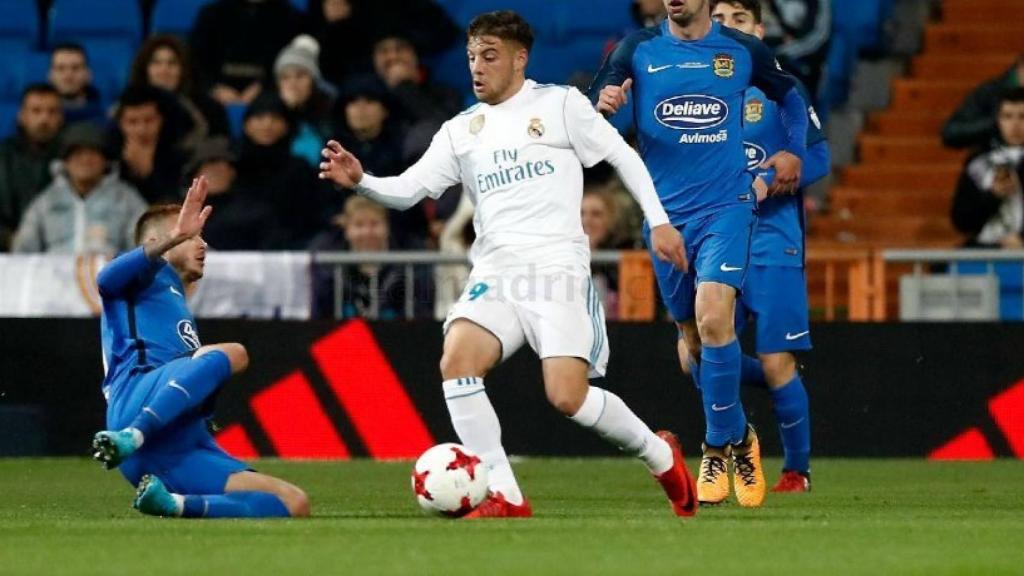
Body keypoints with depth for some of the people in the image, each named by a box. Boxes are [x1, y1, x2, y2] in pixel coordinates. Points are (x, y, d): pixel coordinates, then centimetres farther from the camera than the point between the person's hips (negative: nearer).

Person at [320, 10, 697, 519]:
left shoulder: (559, 104, 6)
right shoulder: (461, 131, 15)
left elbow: (623, 156, 9)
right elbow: (408, 189, 8)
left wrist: (658, 221, 2)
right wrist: (360, 181, -11)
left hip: (557, 267, -4)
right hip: (494, 273, 4)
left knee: (568, 397, -18)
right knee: (456, 360, -24)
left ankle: (659, 454, 11)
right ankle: (504, 497, -16)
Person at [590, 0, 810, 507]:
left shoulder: (742, 52, 4)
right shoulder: (638, 50, 3)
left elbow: (789, 96, 22)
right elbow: (592, 109, -4)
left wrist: (794, 150, 10)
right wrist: (604, 105, -26)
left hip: (725, 205, -2)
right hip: (665, 212, 2)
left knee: (713, 318, -22)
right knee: (695, 341, 9)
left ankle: (718, 450, -11)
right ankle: (739, 437, 31)